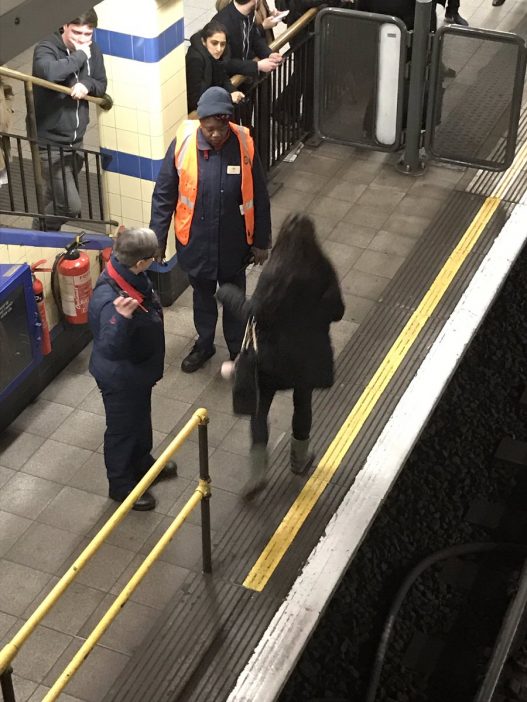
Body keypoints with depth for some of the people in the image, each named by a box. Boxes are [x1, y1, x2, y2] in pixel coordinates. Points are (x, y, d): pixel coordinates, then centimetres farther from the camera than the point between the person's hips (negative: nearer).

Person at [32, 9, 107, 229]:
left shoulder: (92, 50, 3)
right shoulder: (46, 48, -16)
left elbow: (101, 85, 10)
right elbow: (48, 72, -38)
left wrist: (87, 85, -14)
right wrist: (79, 56, -25)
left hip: (76, 141, 7)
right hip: (50, 143, -7)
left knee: (56, 199, 19)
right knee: (71, 205, -11)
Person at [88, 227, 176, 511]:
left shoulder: (127, 273, -13)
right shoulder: (110, 301, -41)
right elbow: (110, 349, -44)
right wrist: (121, 318, -62)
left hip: (138, 370, 9)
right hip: (120, 378, -9)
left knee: (141, 420, 30)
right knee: (122, 429, 15)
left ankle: (142, 464, 55)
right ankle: (121, 485, 39)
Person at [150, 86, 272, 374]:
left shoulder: (244, 145, -18)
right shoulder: (183, 143, -18)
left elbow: (259, 198, -7)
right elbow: (163, 194, -7)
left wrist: (261, 242, -1)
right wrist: (158, 238, -5)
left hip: (233, 242, -1)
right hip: (195, 240, 1)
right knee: (202, 295, 23)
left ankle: (238, 350, 42)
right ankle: (204, 344, 46)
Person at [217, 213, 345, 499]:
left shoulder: (274, 274, -25)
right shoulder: (323, 271, -13)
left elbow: (256, 313, -22)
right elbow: (336, 311, -5)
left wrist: (227, 294, -7)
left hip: (274, 354, -3)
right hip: (309, 353, 3)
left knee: (260, 407, 11)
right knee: (303, 402, 25)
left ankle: (258, 469, 3)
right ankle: (300, 458, 42)